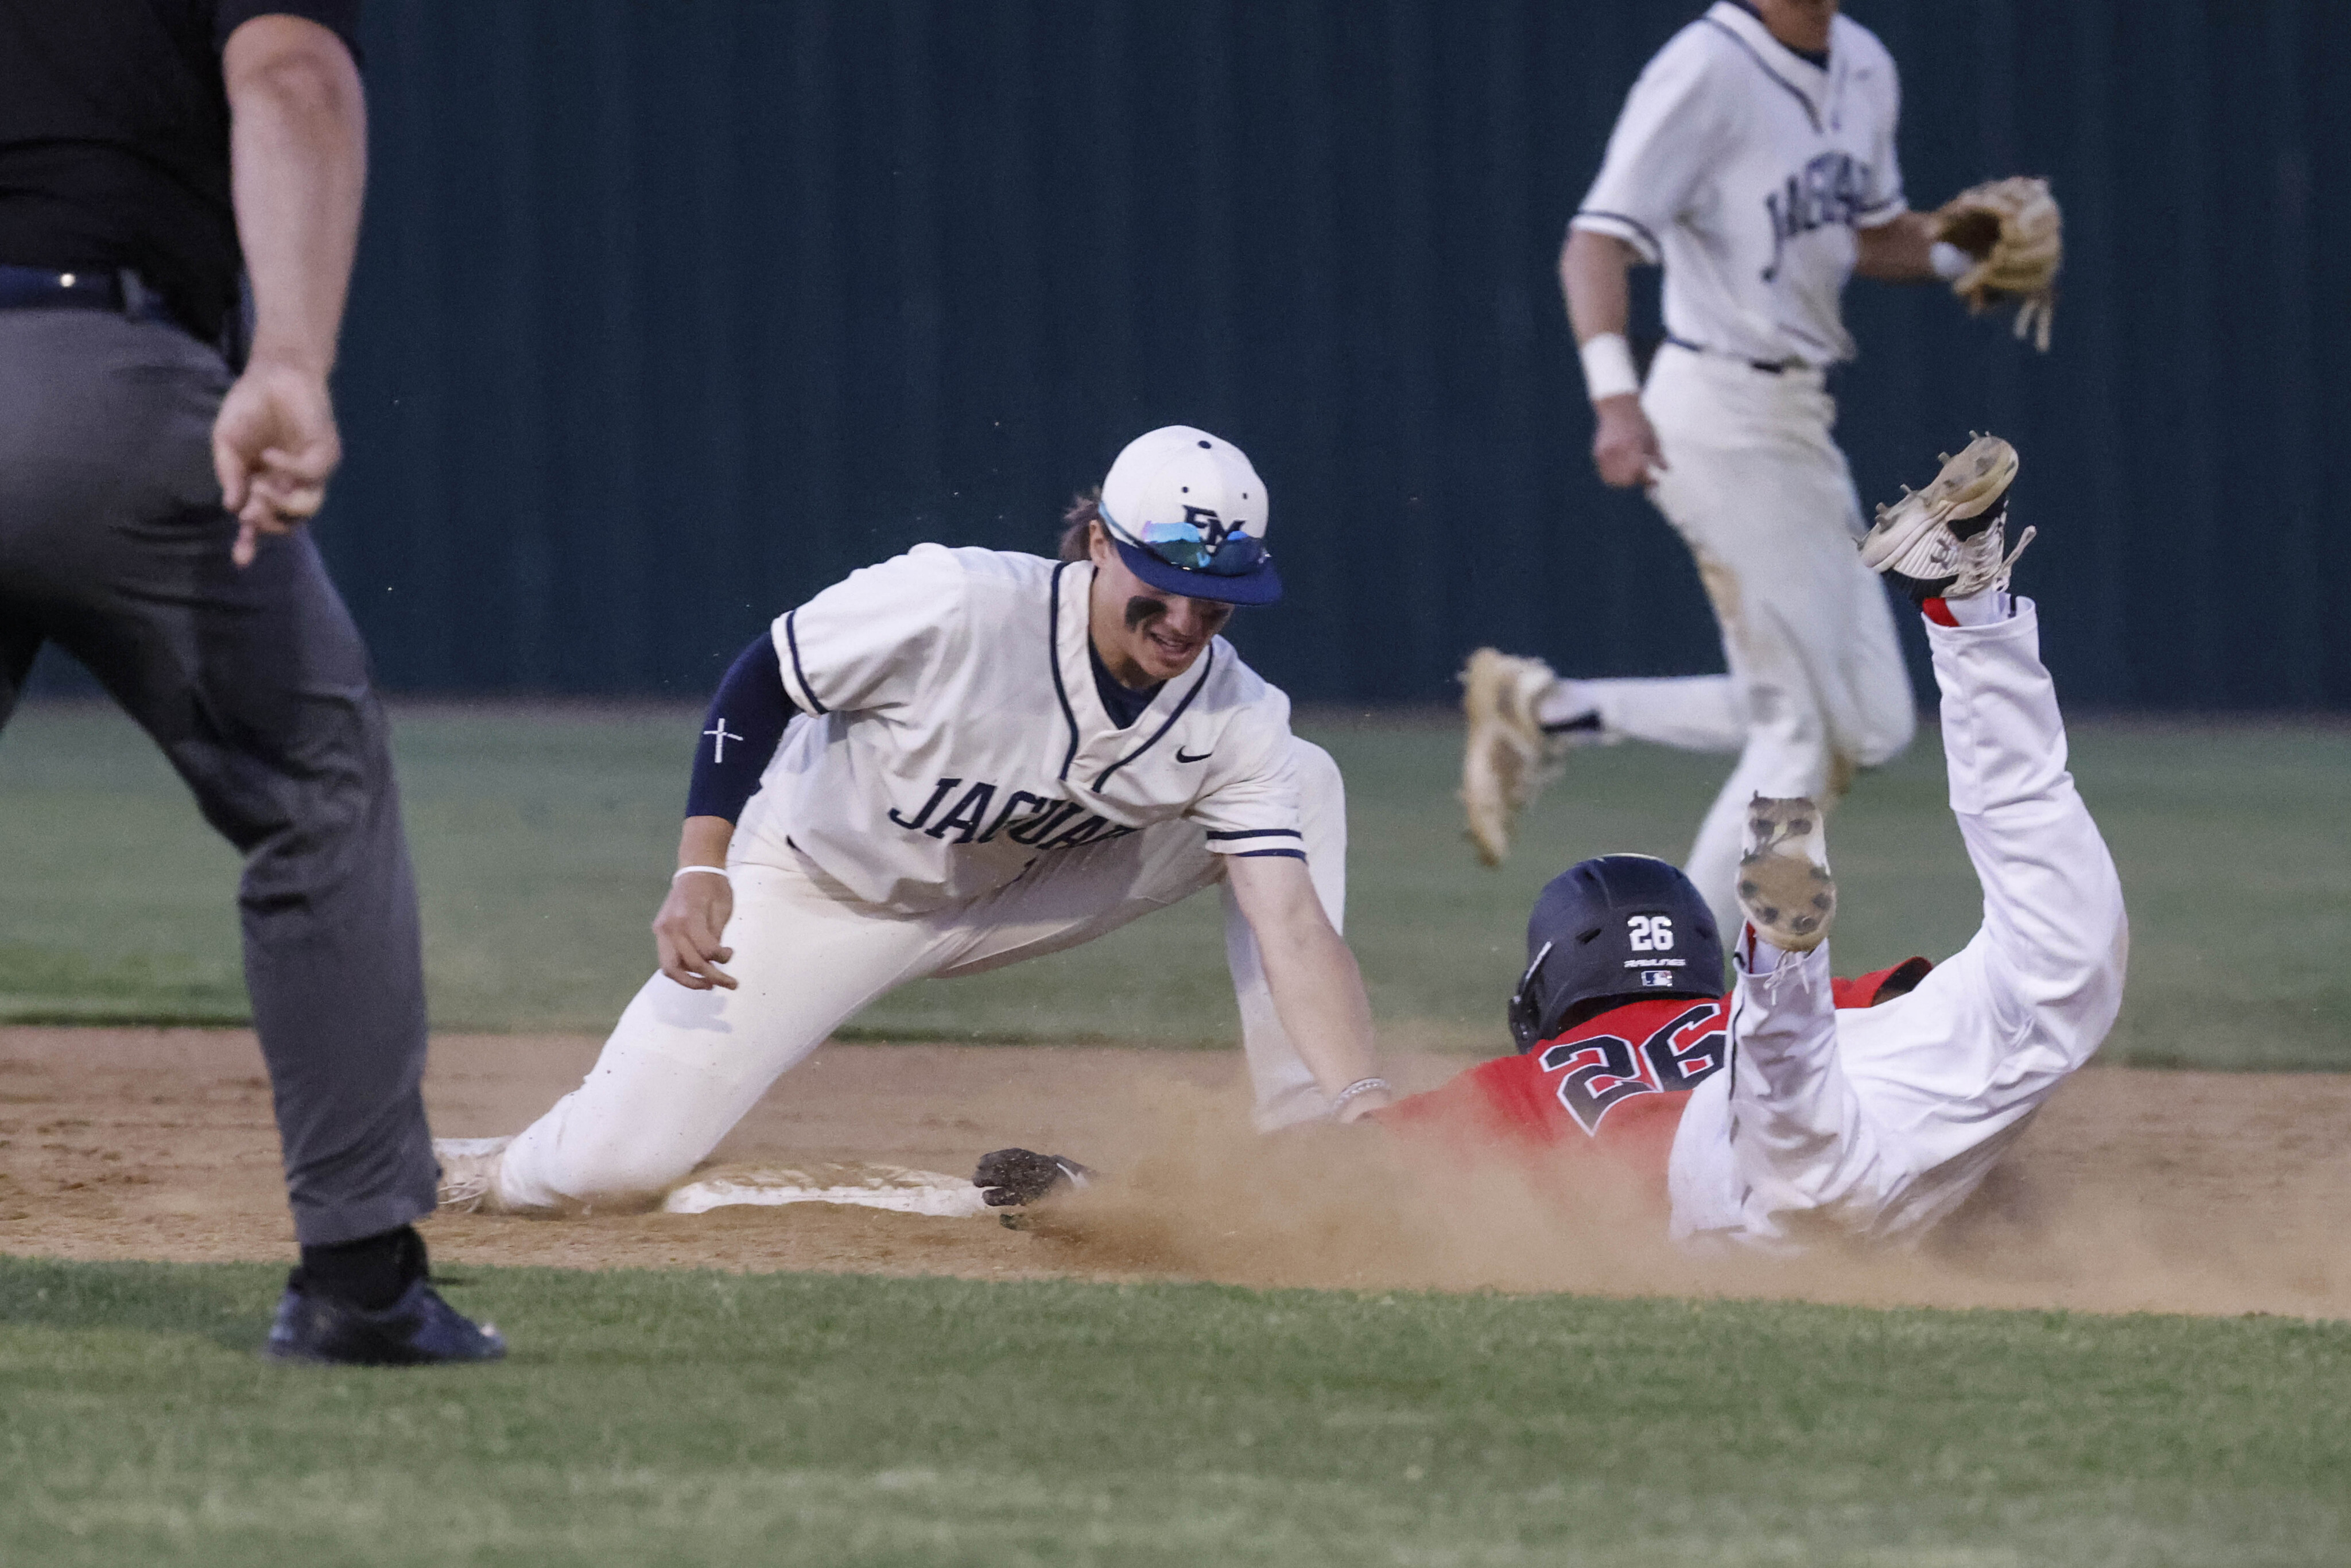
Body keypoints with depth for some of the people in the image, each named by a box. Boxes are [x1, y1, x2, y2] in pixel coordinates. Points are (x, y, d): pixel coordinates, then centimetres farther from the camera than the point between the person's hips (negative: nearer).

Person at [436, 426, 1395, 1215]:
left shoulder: (1236, 724, -22)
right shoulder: (955, 606, -33)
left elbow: (1292, 921, -29)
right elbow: (760, 680, -20)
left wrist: (1360, 1100, -45)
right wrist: (701, 868, -29)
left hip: (1016, 897, 4)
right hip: (822, 887, -4)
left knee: (1304, 782, -11)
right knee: (616, 1167, -18)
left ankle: (1299, 1142, -8)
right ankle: (465, 1173, 18)